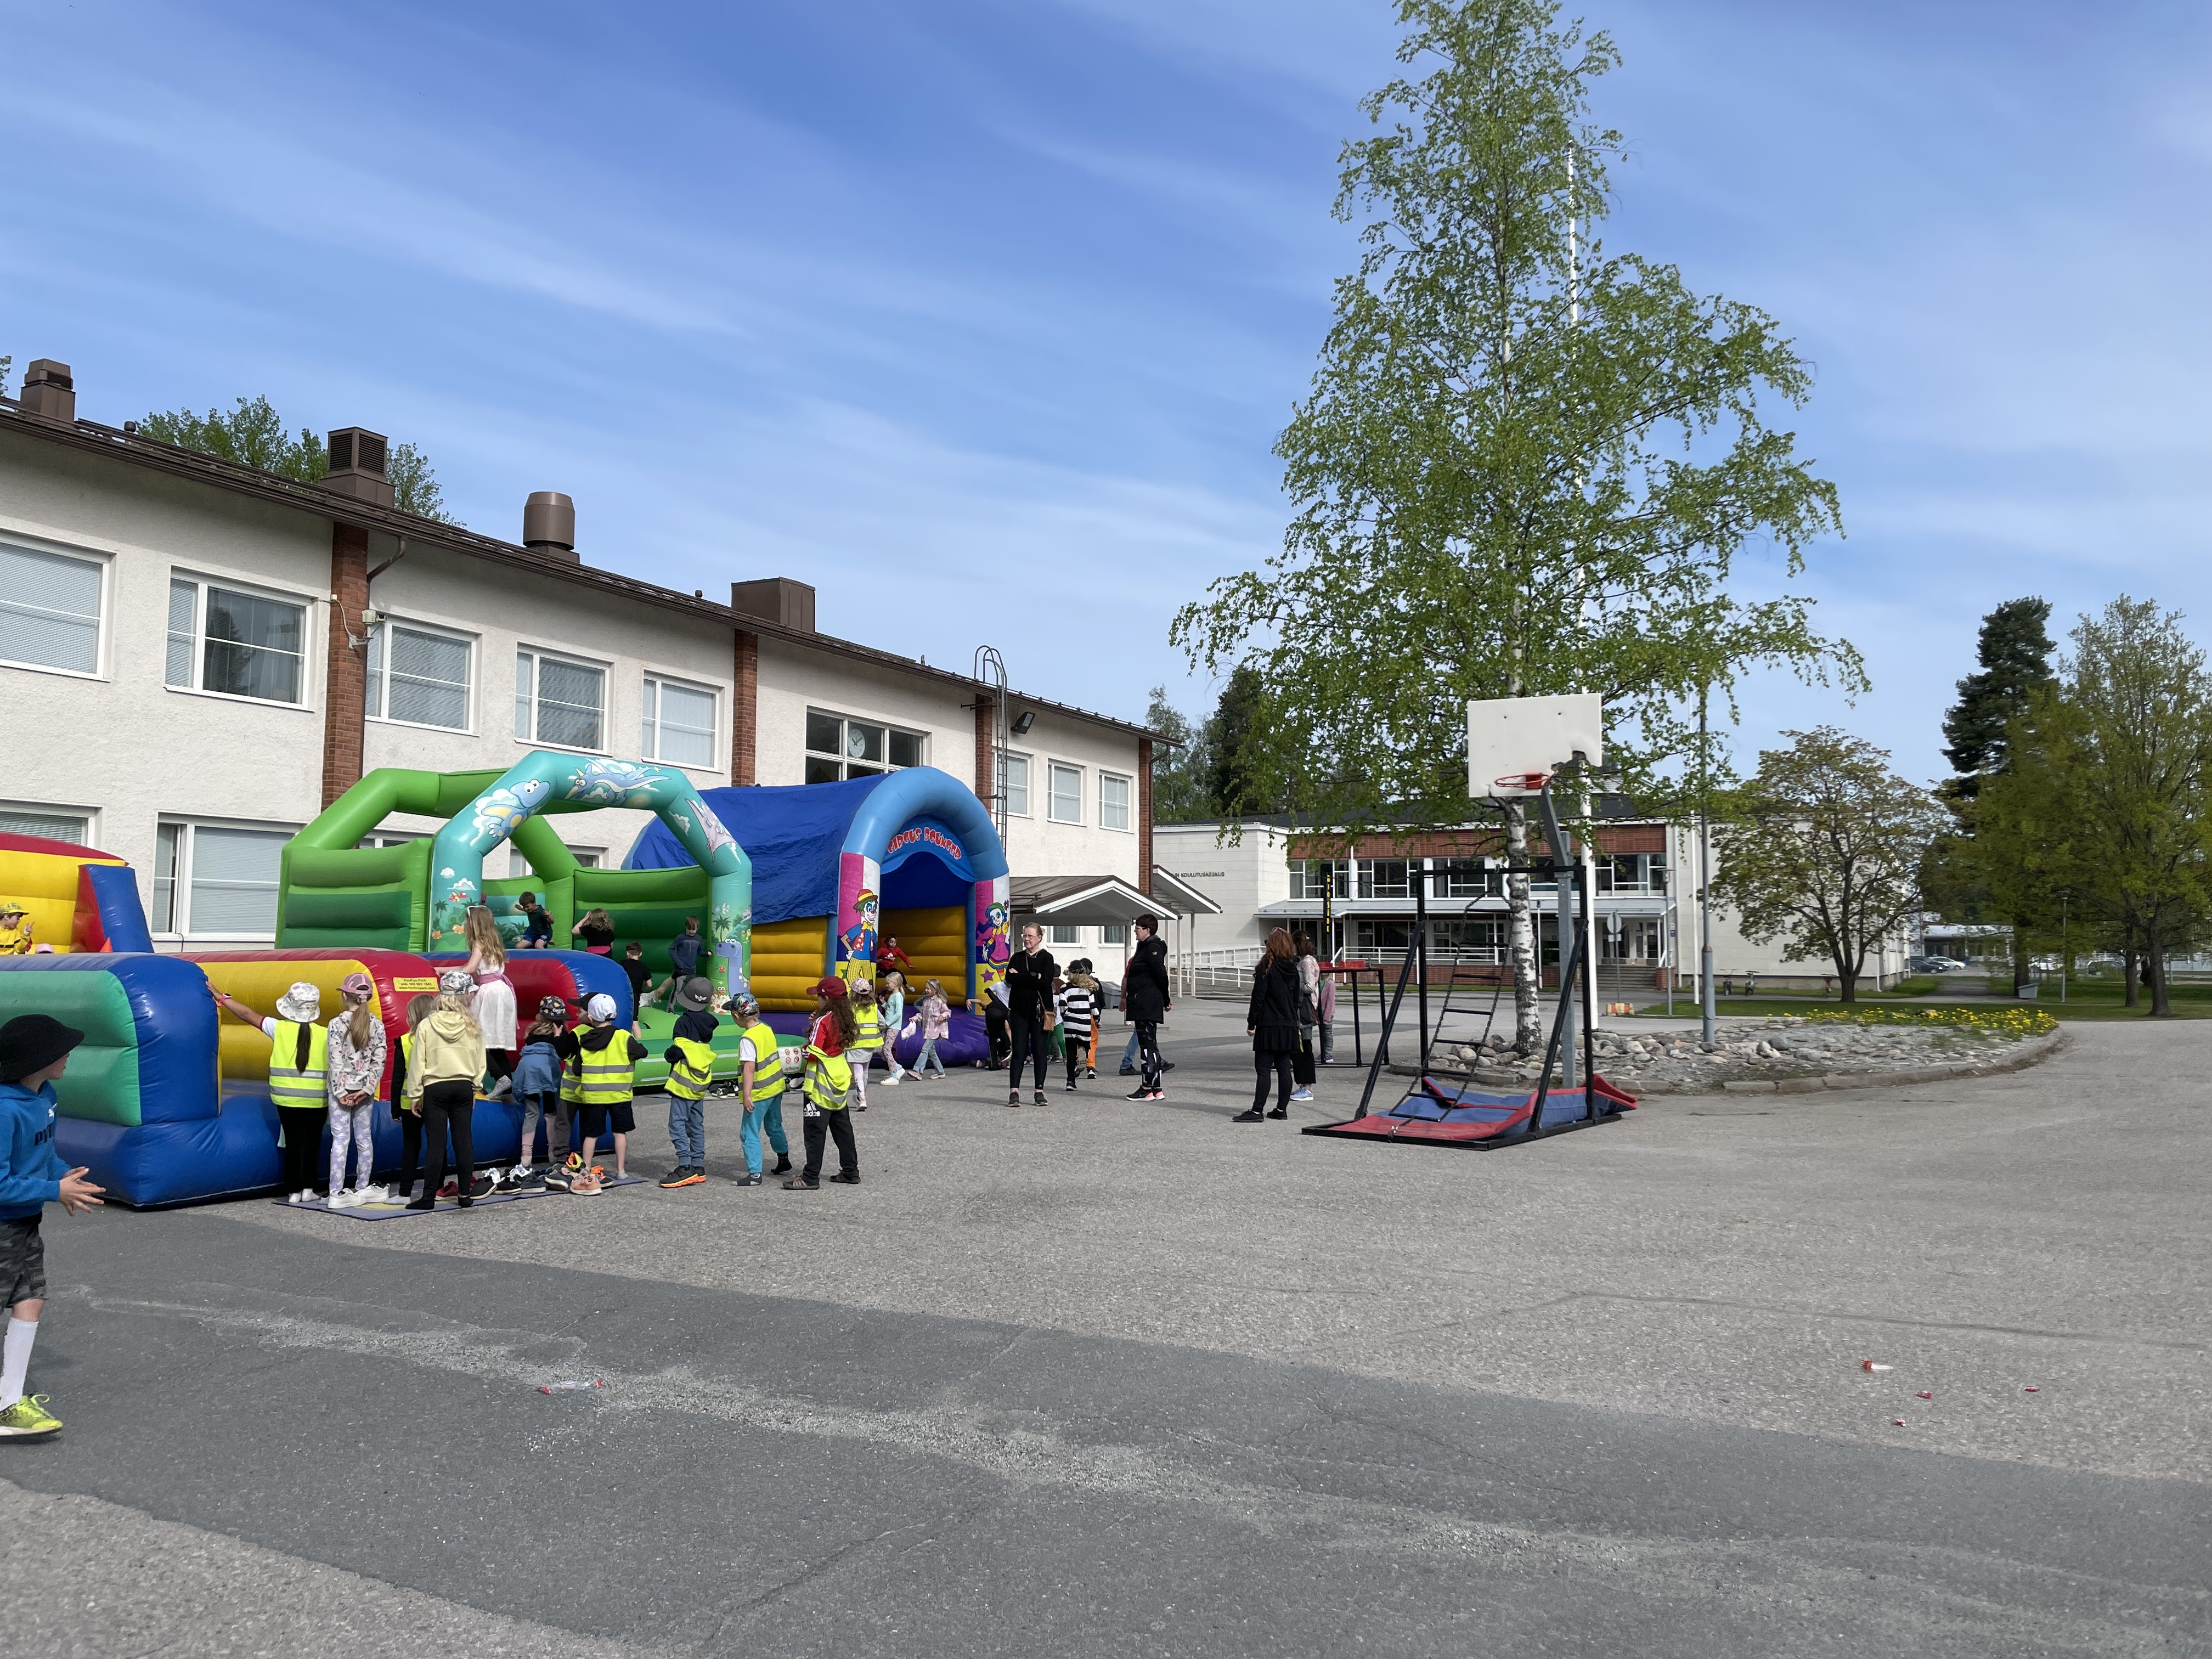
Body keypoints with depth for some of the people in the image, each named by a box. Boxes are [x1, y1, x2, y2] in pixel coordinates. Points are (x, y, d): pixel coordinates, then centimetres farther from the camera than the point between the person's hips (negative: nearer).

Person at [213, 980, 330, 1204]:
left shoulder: (279, 1028, -4)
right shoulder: (325, 1035, -7)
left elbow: (247, 1014, 4)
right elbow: (333, 1069, -4)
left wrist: (222, 997, 14)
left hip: (287, 1097, 1)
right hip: (317, 1099, -1)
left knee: (294, 1142, 9)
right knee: (312, 1142, 10)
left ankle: (294, 1191, 10)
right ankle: (308, 1188, 9)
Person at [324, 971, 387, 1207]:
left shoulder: (337, 1024, -9)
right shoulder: (377, 1025, 0)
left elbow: (336, 1062, -12)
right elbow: (379, 1062, -3)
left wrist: (341, 1092, -8)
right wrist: (366, 1089, -3)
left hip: (341, 1089, -3)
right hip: (365, 1090, 3)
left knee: (340, 1140, -1)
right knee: (364, 1139, 11)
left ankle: (337, 1193, -3)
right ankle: (362, 1189, 17)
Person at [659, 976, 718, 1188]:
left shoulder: (684, 1022, -15)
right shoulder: (709, 1022, 8)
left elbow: (677, 1052, -20)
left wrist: (667, 1054, 0)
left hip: (683, 1083, -8)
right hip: (701, 1083, 8)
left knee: (678, 1125, -5)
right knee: (696, 1126, 13)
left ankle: (685, 1167, -10)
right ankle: (698, 1167, 16)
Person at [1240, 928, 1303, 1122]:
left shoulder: (1267, 967, -10)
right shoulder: (1293, 969, 9)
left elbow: (1258, 997, -11)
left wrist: (1251, 1023, -6)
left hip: (1269, 1026, -6)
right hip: (1289, 1026, 7)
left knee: (1263, 1069, -7)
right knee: (1284, 1068, 9)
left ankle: (1257, 1111, -8)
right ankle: (1282, 1109, 13)